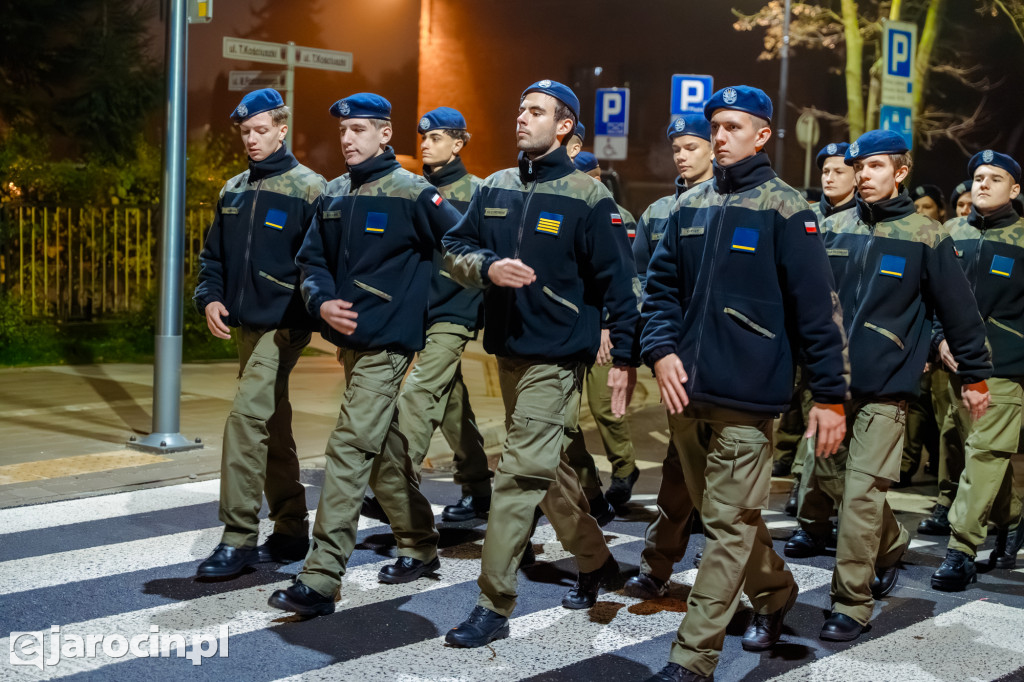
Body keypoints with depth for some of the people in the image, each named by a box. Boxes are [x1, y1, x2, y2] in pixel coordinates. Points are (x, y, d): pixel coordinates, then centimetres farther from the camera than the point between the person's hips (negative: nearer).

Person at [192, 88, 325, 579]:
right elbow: (213, 254, 17)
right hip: (245, 326, 8)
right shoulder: (234, 190, 14)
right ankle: (290, 532, 23)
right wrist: (210, 298, 1)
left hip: (283, 326, -7)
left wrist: (313, 309, -19)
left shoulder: (308, 189, -6)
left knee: (246, 418, -17)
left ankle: (239, 538, -11)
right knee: (273, 428, 13)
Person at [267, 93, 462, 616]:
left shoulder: (412, 194, -8)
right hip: (348, 339, 8)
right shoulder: (333, 195, 12)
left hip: (387, 342, -8)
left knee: (349, 452, -12)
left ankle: (320, 580, -10)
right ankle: (420, 548, 31)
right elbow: (311, 259, 13)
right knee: (386, 453, 16)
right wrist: (322, 302, -6)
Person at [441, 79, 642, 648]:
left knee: (521, 473, -9)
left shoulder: (588, 198, -8)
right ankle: (597, 563, 36)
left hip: (557, 357, -7)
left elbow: (618, 282, -7)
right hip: (508, 350, 7)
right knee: (547, 467, 17)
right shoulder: (496, 189, 9)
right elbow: (455, 249, 11)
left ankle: (494, 606, -2)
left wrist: (626, 357, -10)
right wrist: (487, 267, -12)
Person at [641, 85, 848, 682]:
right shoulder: (692, 207, 12)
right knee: (722, 513, 18)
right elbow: (662, 286, 13)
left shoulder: (784, 209, -5)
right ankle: (776, 592, 42)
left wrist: (831, 395, -10)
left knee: (730, 523, -3)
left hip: (746, 397, -6)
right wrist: (661, 350, -5)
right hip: (687, 391, 6)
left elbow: (816, 307, -8)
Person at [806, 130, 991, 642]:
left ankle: (851, 605, 4)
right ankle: (891, 542, 39)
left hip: (885, 388, -5)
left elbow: (958, 310, -1)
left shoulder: (925, 236, -4)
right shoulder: (835, 229, 7)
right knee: (828, 475, 13)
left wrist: (975, 375, 3)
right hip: (833, 382, 5)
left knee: (860, 495, -7)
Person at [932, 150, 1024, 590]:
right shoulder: (952, 235, 10)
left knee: (986, 454, -9)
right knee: (980, 451, 13)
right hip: (957, 361, 5)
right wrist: (940, 338, 1)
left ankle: (962, 550, -7)